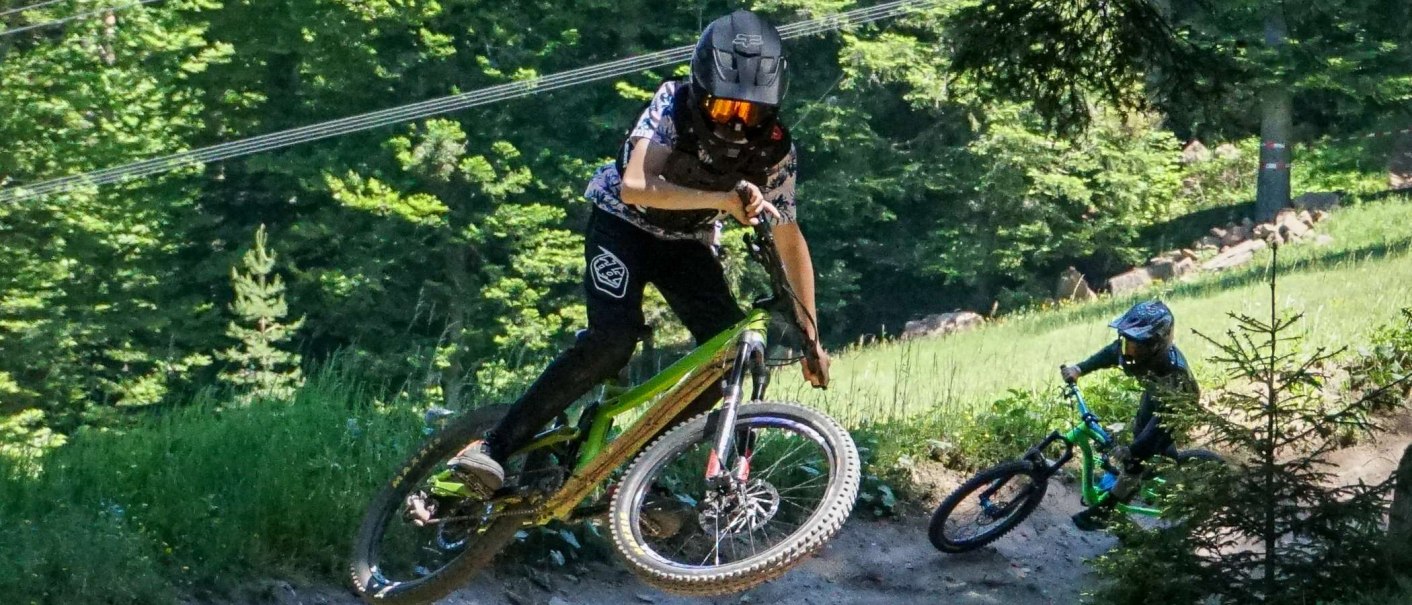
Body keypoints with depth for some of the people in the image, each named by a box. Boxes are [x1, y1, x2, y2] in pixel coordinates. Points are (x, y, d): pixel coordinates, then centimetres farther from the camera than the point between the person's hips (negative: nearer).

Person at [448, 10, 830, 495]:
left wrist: (810, 337, -7)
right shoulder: (674, 104, -27)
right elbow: (634, 186, -40)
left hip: (687, 242, 4)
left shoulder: (774, 150, -19)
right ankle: (494, 447, -24)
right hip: (623, 224, -4)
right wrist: (724, 200, -52)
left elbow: (790, 241, -8)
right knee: (613, 338, -28)